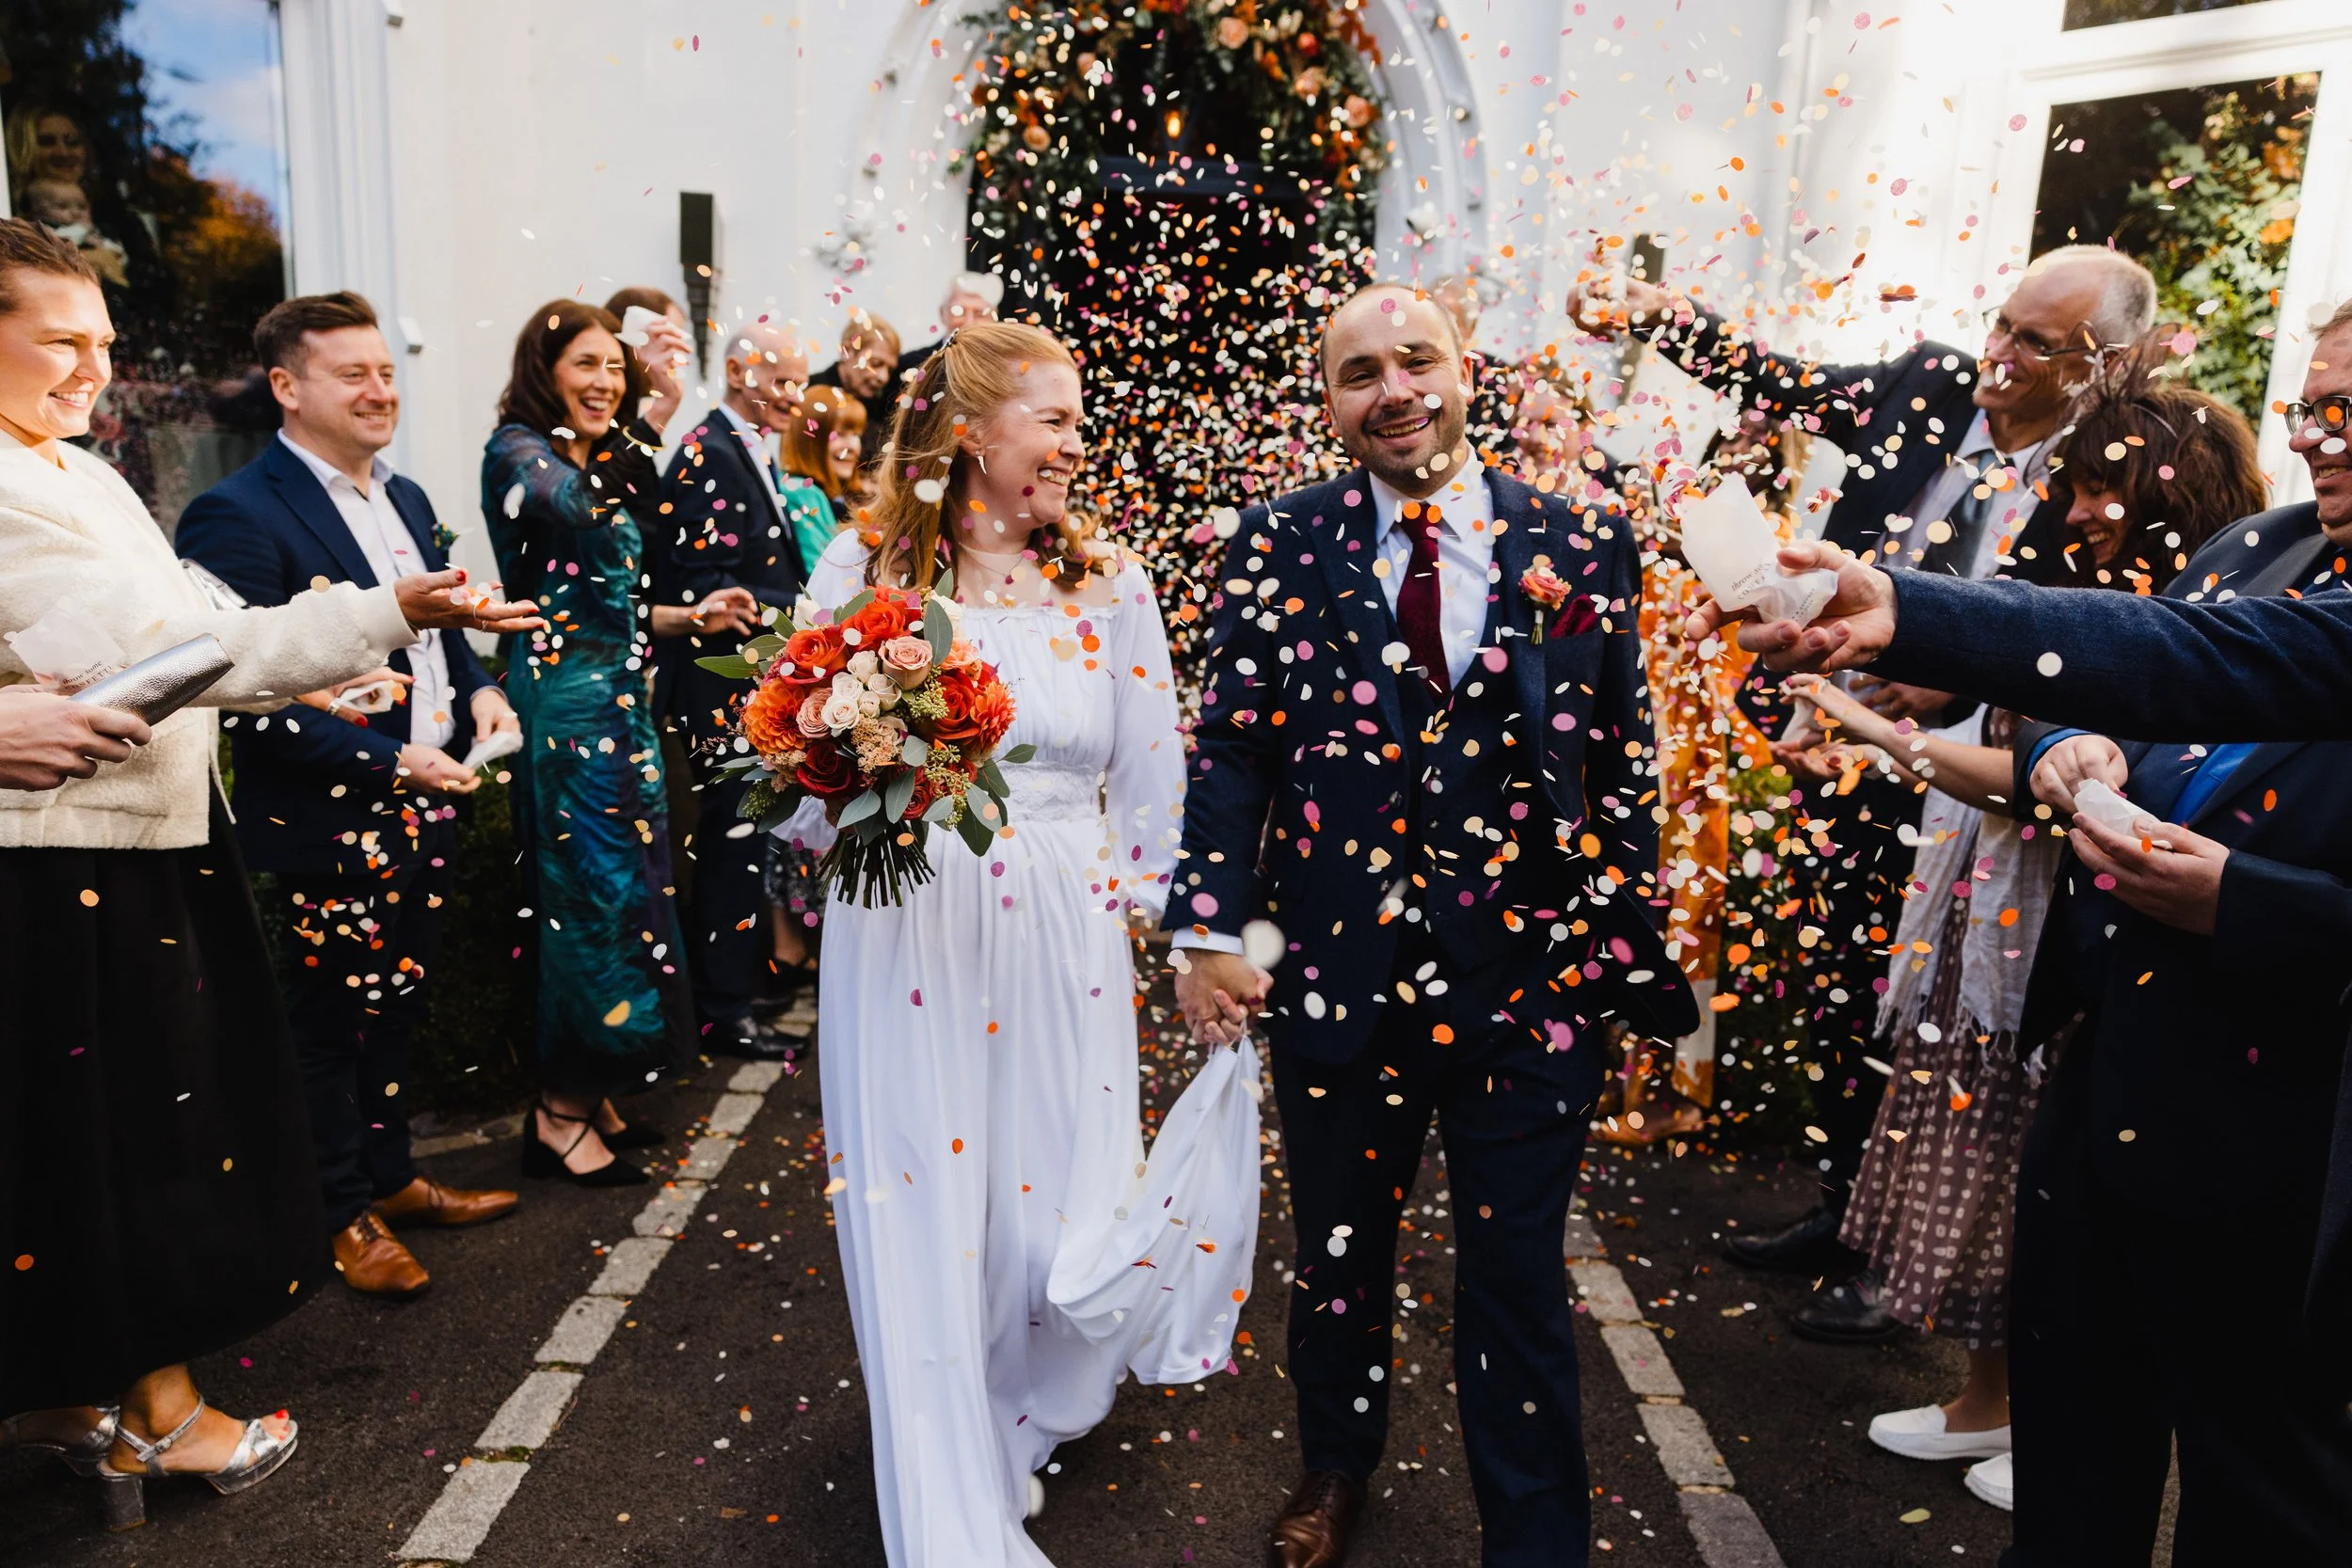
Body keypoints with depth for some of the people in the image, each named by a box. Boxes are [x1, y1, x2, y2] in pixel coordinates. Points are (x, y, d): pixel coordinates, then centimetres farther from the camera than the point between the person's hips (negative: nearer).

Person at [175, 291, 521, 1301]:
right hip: (330, 827, -7)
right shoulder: (239, 517, -15)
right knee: (331, 1021, 9)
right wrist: (390, 762, -22)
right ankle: (343, 1213, 26)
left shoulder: (406, 500, 12)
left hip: (426, 810, 8)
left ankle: (389, 1177, 37)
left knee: (398, 1007, 20)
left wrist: (478, 688, 1)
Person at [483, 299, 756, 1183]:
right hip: (564, 703, -9)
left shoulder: (595, 463, 17)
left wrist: (690, 617, 9)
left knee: (621, 891, 12)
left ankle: (592, 1096, 24)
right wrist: (656, 414, -39)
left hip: (617, 702, 9)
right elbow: (595, 519, -33)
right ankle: (559, 1116, 10)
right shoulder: (517, 450, -9)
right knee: (591, 894, -4)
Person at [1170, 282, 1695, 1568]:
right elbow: (1231, 748, -1)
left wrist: (1637, 955, 1)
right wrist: (1209, 928, -8)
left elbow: (1623, 763, 2)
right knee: (1337, 1255, 21)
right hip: (1337, 968, 1)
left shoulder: (1581, 548, 0)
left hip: (1532, 974, -1)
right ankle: (1337, 1461, 49)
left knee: (1518, 1282, 12)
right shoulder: (1276, 547, -1)